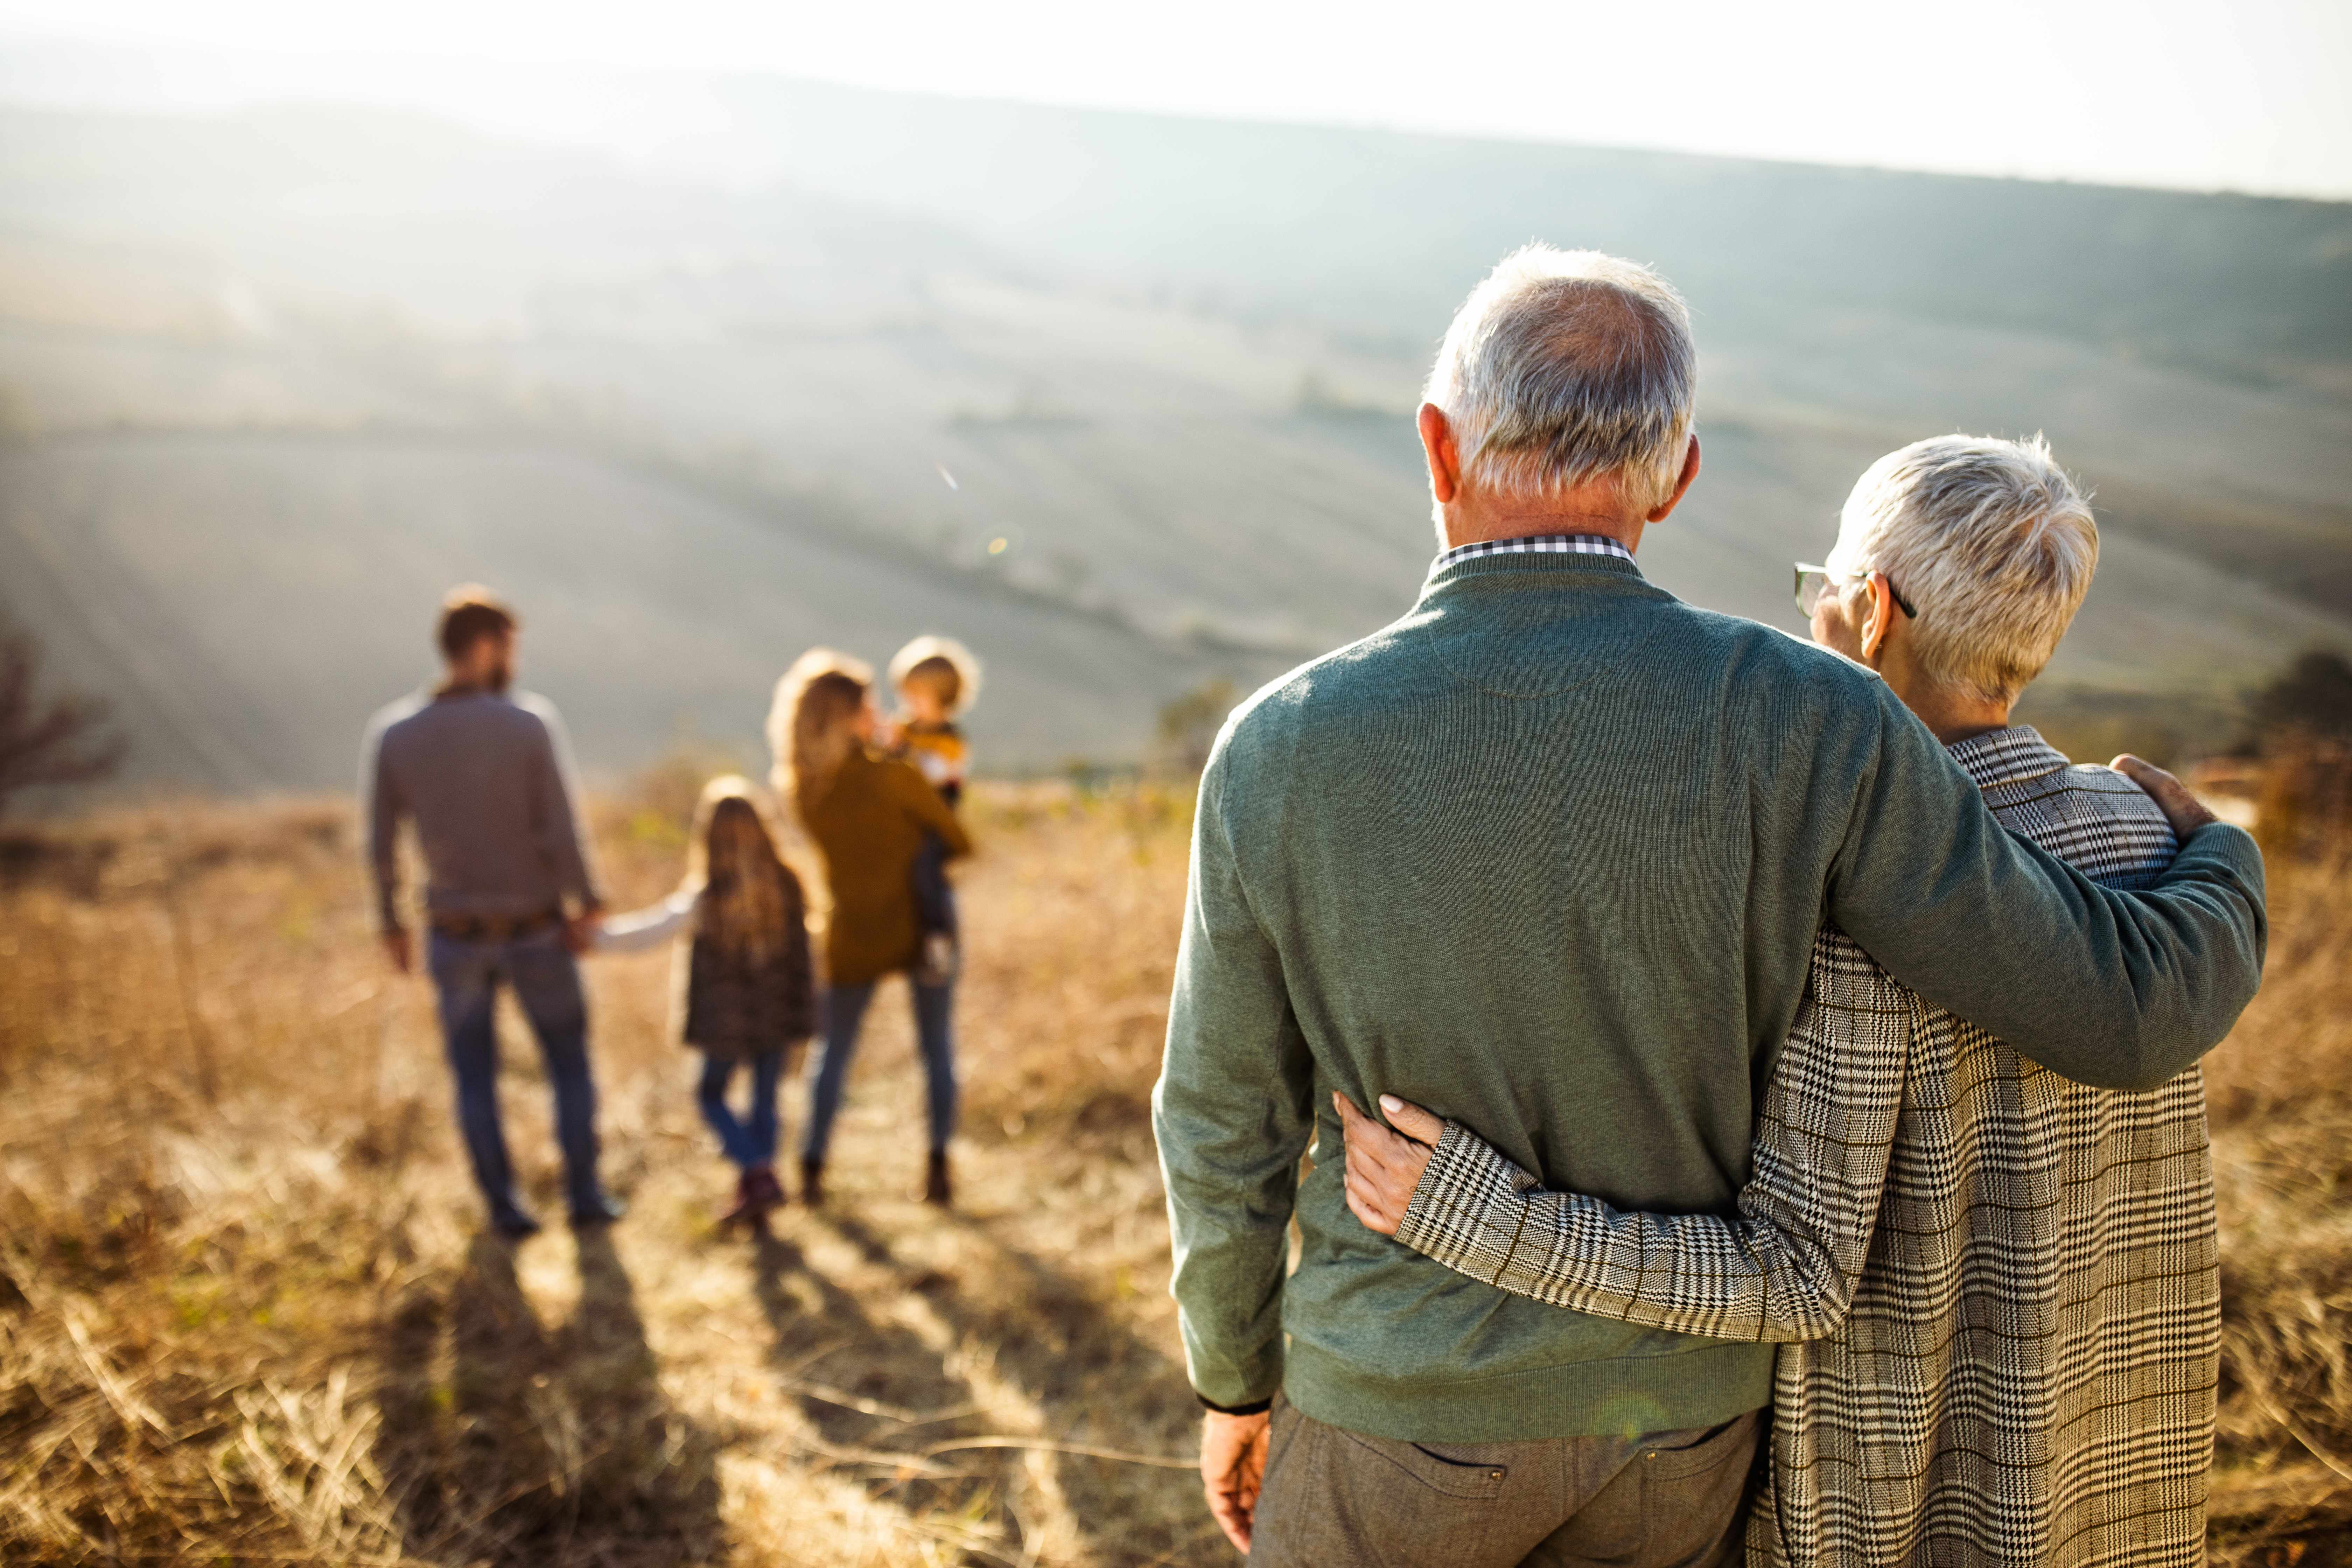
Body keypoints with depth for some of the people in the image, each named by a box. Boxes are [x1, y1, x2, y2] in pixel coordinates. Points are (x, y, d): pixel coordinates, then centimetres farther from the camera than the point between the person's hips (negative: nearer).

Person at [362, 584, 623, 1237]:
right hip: (535, 933, -2)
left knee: (475, 1074, 16)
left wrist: (391, 923, 10)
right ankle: (585, 1194, 21)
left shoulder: (391, 734, -9)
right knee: (569, 1062, 17)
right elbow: (562, 832, -19)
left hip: (455, 936, 2)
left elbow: (380, 846, -4)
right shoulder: (531, 722, -18)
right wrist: (588, 906, -5)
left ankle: (504, 1206, 20)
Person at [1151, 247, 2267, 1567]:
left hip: (1410, 1401, -1)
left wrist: (1233, 1381, 9)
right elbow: (2126, 1009, -16)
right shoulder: (1804, 726, -22)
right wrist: (2224, 868, 9)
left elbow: (1229, 1129, -10)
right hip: (1671, 1406, 2)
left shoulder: (1280, 755, -21)